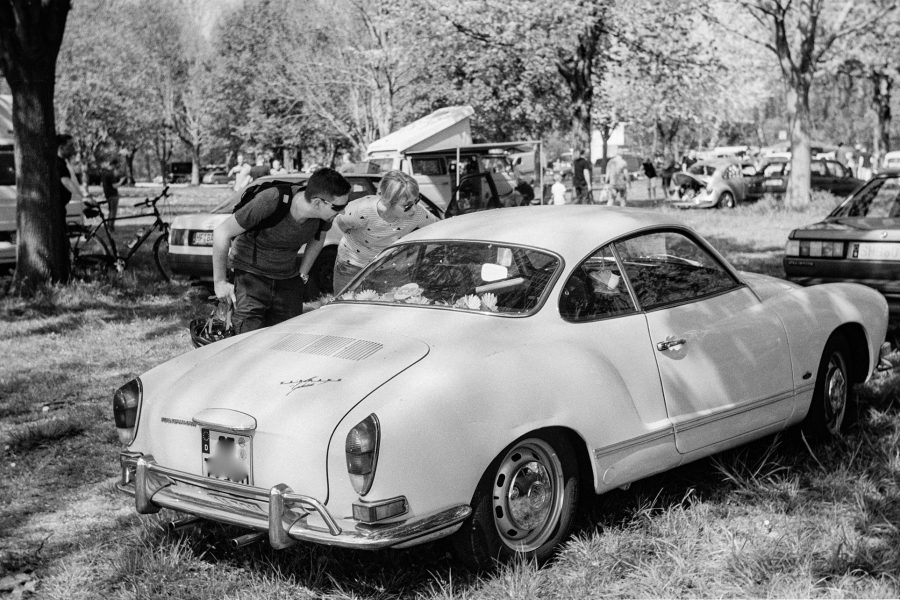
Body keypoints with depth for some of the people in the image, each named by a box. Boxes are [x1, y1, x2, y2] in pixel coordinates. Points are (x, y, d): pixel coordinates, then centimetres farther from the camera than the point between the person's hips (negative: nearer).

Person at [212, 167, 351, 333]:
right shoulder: (269, 201, -31)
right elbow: (222, 232, -19)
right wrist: (219, 282, -11)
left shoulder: (325, 211, -14)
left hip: (288, 282, 5)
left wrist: (302, 275, 13)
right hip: (250, 275, -5)